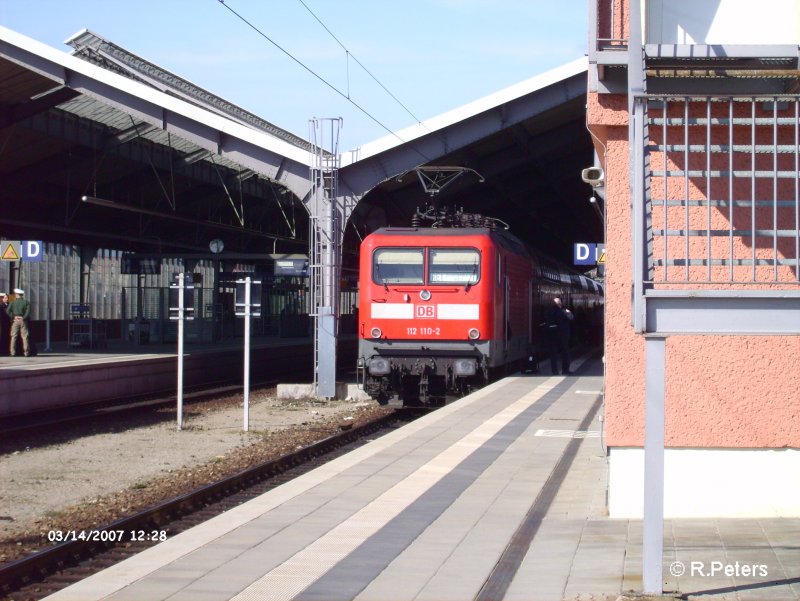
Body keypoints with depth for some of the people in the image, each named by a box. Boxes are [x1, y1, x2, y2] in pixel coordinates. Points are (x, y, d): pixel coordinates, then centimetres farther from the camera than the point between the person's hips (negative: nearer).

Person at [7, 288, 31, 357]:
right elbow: (28, 311, -11)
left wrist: (13, 317, -2)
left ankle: (13, 352, -2)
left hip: (15, 320, 0)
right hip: (23, 320, 0)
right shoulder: (26, 302, 2)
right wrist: (24, 317, -7)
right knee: (25, 337, 1)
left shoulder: (13, 302, 2)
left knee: (14, 336, 4)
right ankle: (26, 352, -4)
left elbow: (8, 311, -8)